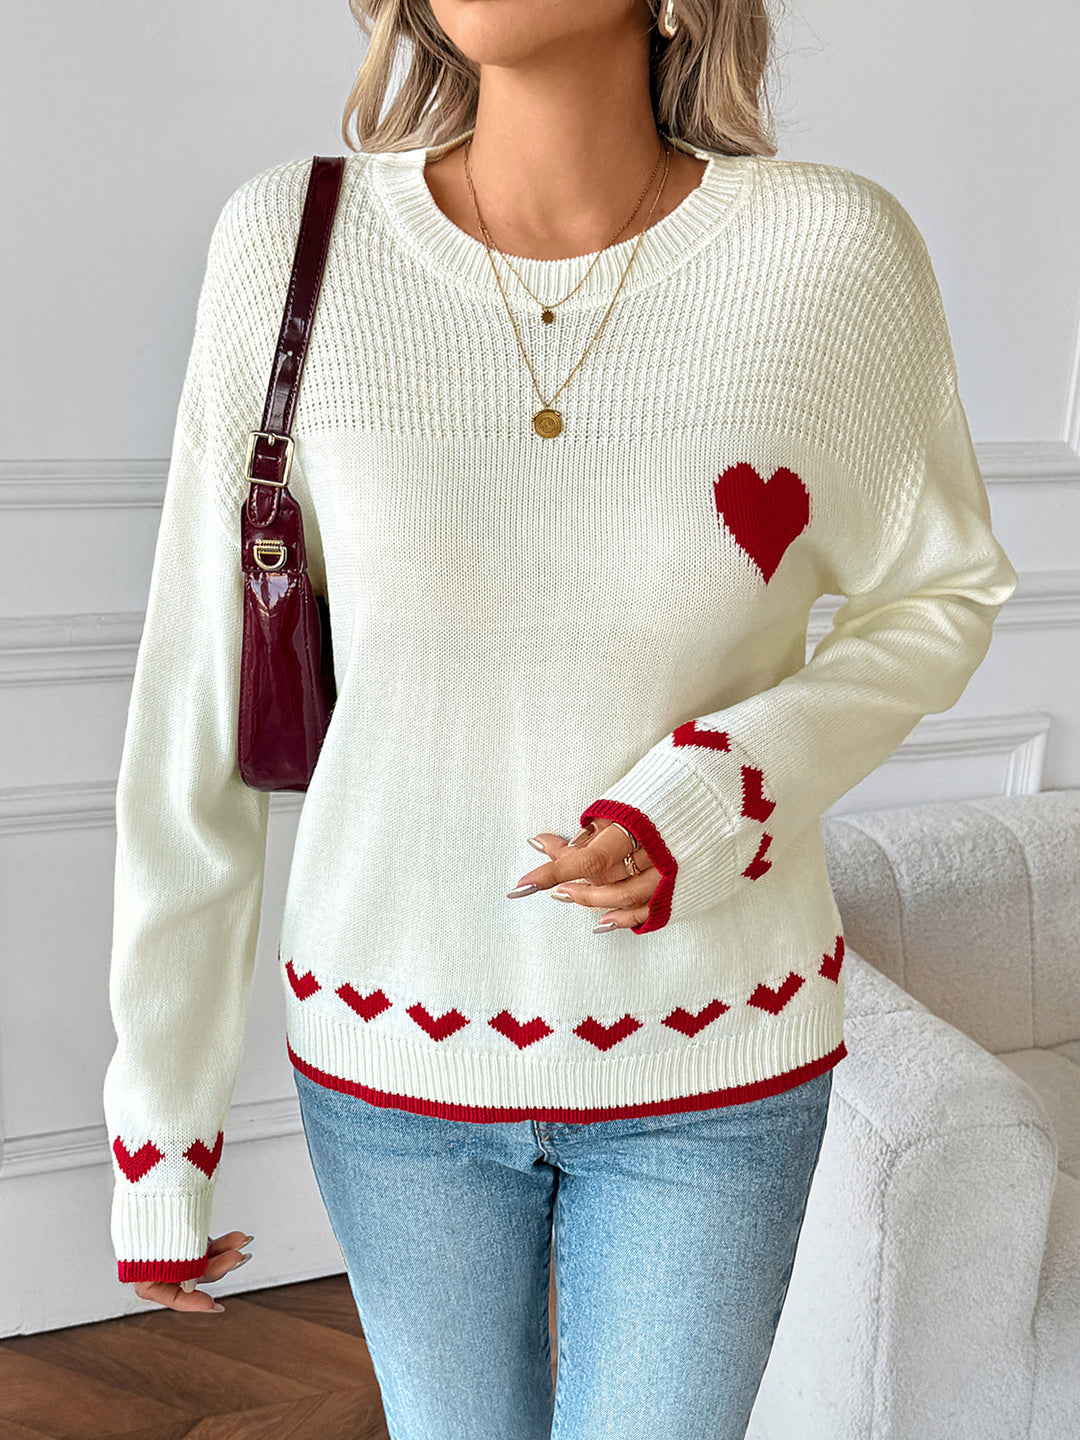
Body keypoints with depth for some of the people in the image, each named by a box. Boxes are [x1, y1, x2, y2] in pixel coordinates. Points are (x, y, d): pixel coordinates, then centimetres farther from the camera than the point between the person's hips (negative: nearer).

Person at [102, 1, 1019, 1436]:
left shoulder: (836, 249, -15)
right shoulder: (294, 237, -13)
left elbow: (940, 594, 1)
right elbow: (198, 705, -8)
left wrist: (726, 796, -19)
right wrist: (159, 1126, -1)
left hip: (713, 1063, -1)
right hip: (395, 1052, 1)